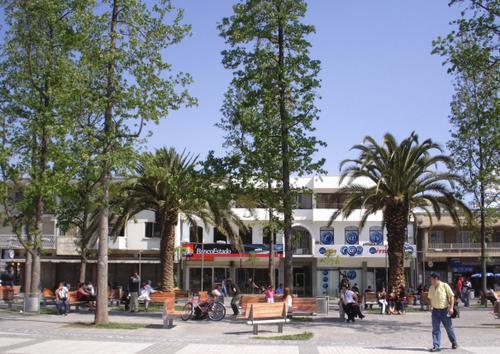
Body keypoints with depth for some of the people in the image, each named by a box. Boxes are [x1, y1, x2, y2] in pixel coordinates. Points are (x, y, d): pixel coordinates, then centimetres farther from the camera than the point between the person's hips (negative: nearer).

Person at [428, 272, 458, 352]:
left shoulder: (445, 286, -8)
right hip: (435, 311, 4)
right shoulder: (431, 288, 6)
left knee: (449, 328, 10)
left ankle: (454, 343, 32)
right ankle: (436, 346, 0)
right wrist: (431, 307, 13)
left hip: (445, 310, -4)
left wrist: (451, 307, -13)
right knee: (435, 329, -2)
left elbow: (452, 296, -7)